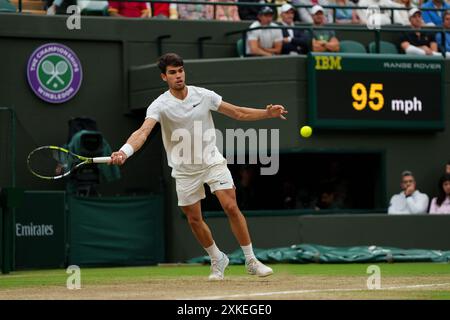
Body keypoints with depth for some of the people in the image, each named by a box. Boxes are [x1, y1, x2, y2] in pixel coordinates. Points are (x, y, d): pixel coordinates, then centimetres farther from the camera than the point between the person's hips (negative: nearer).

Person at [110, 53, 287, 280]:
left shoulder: (203, 95, -4)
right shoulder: (160, 105, -14)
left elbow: (238, 113, 4)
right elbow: (144, 131, -30)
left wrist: (268, 113, -10)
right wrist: (125, 151, -50)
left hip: (212, 161, 0)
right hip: (184, 170, 0)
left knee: (231, 207, -12)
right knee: (194, 219, 5)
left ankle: (251, 261, -2)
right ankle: (217, 259, 29)